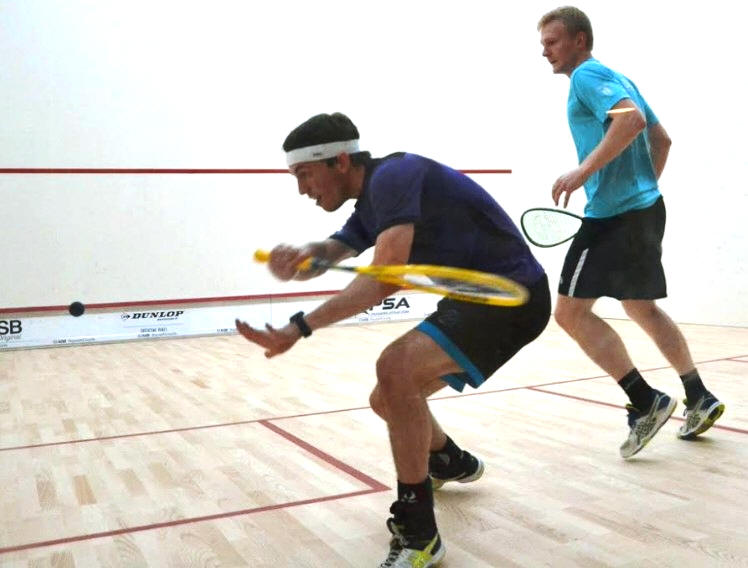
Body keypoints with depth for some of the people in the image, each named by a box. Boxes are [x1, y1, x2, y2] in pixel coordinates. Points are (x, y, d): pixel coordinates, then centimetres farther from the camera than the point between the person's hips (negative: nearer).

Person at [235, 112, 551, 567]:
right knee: (388, 399, 16)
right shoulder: (372, 204, 12)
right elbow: (329, 253, 1)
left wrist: (300, 327, -34)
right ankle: (453, 463, 46)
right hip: (477, 296, 10)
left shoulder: (393, 176, -19)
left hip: (513, 293, -10)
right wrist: (299, 257, -24)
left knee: (396, 368, -31)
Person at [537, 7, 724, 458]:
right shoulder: (619, 80, 21)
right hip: (645, 209, 10)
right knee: (642, 308, 19)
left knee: (571, 311, -9)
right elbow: (661, 139, 24)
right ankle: (701, 400, 28)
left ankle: (647, 402, -6)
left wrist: (582, 172, -29)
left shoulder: (588, 75, -8)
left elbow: (631, 118, -27)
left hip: (614, 216, -10)